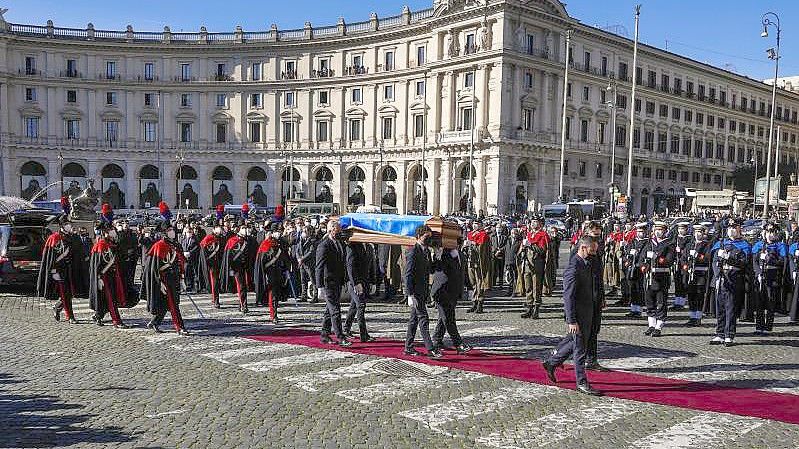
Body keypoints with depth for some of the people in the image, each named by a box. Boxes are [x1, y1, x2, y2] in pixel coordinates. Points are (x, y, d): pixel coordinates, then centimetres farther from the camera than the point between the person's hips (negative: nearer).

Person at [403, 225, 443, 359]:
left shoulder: (427, 251, 13)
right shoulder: (413, 252, -14)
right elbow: (408, 274, -18)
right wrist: (410, 294, -22)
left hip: (423, 291, 9)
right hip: (415, 291, -9)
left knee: (414, 319, 13)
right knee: (423, 319, -8)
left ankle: (408, 347, 21)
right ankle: (430, 349, -7)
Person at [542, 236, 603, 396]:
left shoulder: (587, 264, 9)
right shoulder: (573, 267, -21)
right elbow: (568, 296, -22)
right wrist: (571, 321, -23)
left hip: (587, 311, 10)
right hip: (578, 314, -10)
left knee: (575, 342, 20)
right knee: (580, 348, 1)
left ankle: (551, 363, 35)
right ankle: (582, 383, 11)